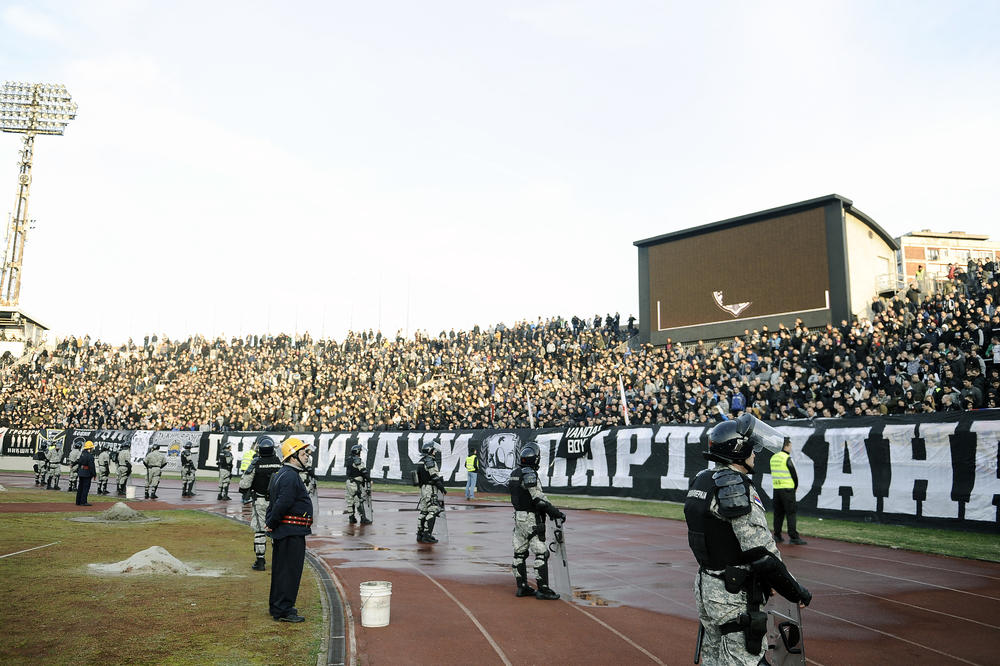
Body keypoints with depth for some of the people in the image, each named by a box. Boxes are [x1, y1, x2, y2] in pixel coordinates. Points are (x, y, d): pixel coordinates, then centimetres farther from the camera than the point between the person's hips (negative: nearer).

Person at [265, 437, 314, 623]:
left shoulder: (281, 474, 17)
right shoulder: (290, 477, -18)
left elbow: (274, 503, 18)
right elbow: (283, 503, -25)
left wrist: (270, 523, 13)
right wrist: (272, 524, -13)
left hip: (282, 531, 11)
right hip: (292, 532, -11)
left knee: (280, 569, 18)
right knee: (290, 571, -3)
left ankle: (276, 606, 29)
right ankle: (283, 611, 4)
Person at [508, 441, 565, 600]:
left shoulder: (514, 473, 8)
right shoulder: (530, 474, -18)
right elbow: (539, 498, -22)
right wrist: (556, 513, -17)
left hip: (517, 516, 9)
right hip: (531, 518, -9)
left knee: (520, 552, 13)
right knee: (541, 553, -2)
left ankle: (522, 587, 21)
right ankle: (543, 589, 1)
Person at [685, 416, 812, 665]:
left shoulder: (701, 481, 9)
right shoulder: (736, 487, -20)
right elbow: (761, 550, -23)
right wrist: (796, 591, -11)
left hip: (705, 585, 9)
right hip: (733, 595, -9)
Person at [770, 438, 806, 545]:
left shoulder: (773, 458, 8)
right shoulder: (787, 458, -13)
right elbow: (794, 475, -10)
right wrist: (795, 487, 7)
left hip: (776, 488, 7)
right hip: (787, 489, -7)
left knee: (778, 513, 11)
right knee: (791, 513, -2)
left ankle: (777, 536, 13)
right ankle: (793, 537, -2)